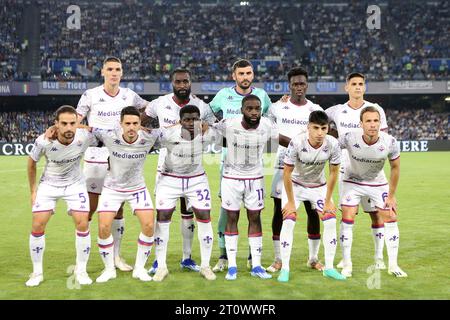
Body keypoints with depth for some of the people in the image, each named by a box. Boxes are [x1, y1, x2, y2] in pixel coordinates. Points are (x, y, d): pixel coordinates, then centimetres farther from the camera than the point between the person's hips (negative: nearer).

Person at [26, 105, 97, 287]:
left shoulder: (85, 137, -27)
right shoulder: (43, 141, -27)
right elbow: (32, 163, -6)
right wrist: (33, 190, 0)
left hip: (75, 184, 0)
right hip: (48, 184, 0)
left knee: (82, 224, -9)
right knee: (38, 225, -7)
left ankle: (81, 271, 10)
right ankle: (37, 272, 11)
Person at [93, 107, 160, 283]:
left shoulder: (148, 137, -20)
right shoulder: (110, 136, -24)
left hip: (138, 188, 1)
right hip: (112, 188, -1)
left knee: (148, 226, -11)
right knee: (104, 227, -11)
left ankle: (139, 268, 7)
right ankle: (109, 269, 10)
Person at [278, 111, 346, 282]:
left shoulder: (333, 144, -23)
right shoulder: (296, 142, -31)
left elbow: (333, 173, -9)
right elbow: (287, 173, -21)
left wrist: (328, 201, -7)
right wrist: (290, 202, -16)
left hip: (319, 186, 3)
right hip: (294, 185, -3)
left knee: (331, 221, -8)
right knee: (288, 221, -17)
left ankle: (329, 267, 4)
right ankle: (285, 268, -7)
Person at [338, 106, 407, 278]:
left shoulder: (390, 142, -25)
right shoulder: (349, 138, -30)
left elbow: (395, 168, -8)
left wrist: (391, 195, -5)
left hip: (378, 183, 2)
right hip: (352, 181, -1)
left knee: (391, 219, -2)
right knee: (347, 220, -10)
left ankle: (393, 265, 11)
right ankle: (347, 265, 3)